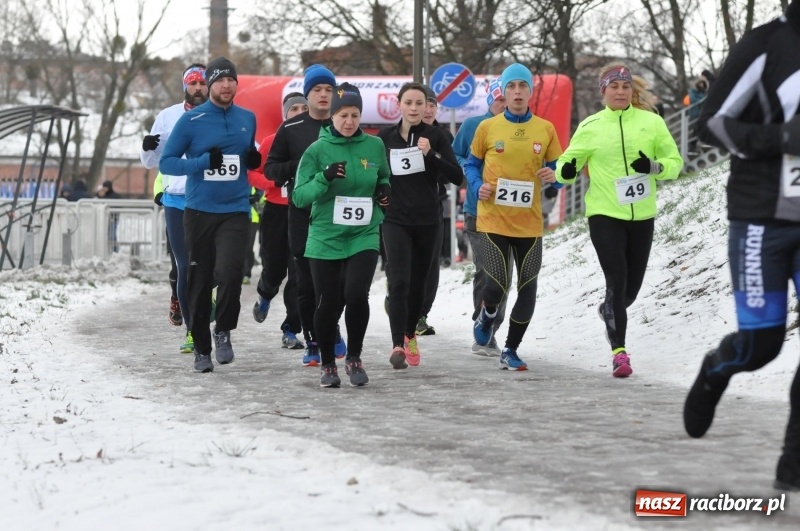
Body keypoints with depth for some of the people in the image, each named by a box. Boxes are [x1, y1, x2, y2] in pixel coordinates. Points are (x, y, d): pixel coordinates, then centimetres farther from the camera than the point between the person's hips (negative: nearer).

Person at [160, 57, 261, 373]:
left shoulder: (247, 119, 8)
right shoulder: (191, 120, -3)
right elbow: (167, 163, -3)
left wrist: (254, 160, -1)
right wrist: (205, 161, -16)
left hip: (235, 212, 1)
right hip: (198, 212, -1)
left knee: (229, 271, -20)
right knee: (199, 281, 4)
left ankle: (224, 331, 2)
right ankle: (201, 347, 19)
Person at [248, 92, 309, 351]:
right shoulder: (272, 142, 0)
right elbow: (253, 173, 1)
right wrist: (273, 180, -16)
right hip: (276, 212, 1)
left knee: (299, 273, -5)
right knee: (274, 268, 11)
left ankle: (290, 331, 6)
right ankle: (265, 297, 48)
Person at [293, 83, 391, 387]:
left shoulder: (374, 146, 3)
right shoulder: (318, 150, -4)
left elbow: (383, 178, 22)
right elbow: (299, 196, -7)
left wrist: (384, 190, 0)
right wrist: (324, 178, -23)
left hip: (364, 237, 1)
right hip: (325, 239, -1)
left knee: (357, 294, -17)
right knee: (328, 304, 2)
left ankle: (354, 358, 7)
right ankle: (327, 364, 25)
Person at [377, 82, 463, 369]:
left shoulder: (436, 136, -1)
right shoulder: (385, 137, 2)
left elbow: (457, 177, -9)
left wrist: (430, 154, -21)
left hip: (427, 221, 1)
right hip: (395, 220, -1)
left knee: (418, 282, 12)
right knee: (399, 281, -16)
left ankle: (410, 335, 34)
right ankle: (398, 345, -21)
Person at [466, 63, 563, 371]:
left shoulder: (545, 129, 4)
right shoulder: (487, 128, 0)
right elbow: (471, 165, 11)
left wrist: (553, 176, -11)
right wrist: (478, 186, -8)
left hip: (529, 223, 2)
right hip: (493, 221, -2)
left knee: (528, 289, 2)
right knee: (497, 285, -10)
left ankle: (510, 350, 19)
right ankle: (487, 314, 27)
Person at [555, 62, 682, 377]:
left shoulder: (651, 122, 0)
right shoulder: (590, 127, -1)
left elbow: (675, 162, 3)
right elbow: (567, 162, 6)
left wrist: (655, 167, -18)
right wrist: (566, 171, -18)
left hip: (642, 215, 2)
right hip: (605, 214, -2)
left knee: (633, 285, 12)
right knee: (617, 280, -13)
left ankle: (609, 312, 46)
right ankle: (619, 351, -8)